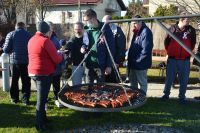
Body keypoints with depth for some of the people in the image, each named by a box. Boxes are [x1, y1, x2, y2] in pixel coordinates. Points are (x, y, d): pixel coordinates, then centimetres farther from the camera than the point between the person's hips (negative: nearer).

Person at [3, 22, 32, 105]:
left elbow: (6, 50, -6)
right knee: (26, 81, 8)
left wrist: (12, 51, 15)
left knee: (14, 80, 14)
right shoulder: (29, 35, -2)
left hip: (15, 61, 0)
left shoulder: (10, 35, -2)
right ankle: (25, 98, 4)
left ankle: (14, 98, 19)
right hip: (26, 61, 0)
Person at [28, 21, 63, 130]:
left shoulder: (31, 40, 11)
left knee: (41, 97, 19)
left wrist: (55, 53, 18)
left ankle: (43, 118, 30)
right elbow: (57, 59, -14)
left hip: (33, 72, 8)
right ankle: (40, 124, 6)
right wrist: (61, 55, 7)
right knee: (41, 98, -1)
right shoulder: (46, 40, -14)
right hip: (44, 73, -8)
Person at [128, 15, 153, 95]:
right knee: (132, 81, 20)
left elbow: (146, 49, -25)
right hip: (133, 63, 10)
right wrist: (130, 57, 10)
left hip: (141, 64, -10)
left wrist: (137, 60, -19)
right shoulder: (137, 32, 13)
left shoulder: (146, 32, -18)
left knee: (142, 82, 5)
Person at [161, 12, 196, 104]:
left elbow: (193, 43, 12)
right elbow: (166, 41, 8)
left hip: (185, 60, 1)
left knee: (184, 80, 6)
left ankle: (182, 97, 19)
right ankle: (166, 94, 24)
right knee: (169, 78, 8)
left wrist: (188, 52, 14)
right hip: (172, 59, -1)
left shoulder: (191, 30, -1)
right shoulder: (173, 28, -3)